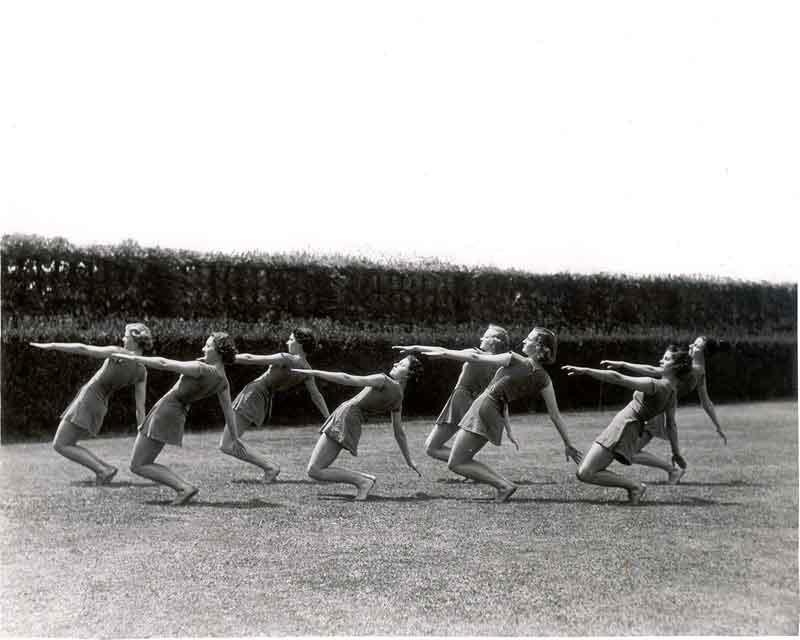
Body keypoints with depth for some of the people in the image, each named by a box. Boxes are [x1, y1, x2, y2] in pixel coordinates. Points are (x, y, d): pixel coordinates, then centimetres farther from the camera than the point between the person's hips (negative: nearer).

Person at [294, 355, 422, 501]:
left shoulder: (384, 380, -13)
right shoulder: (398, 398, 11)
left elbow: (347, 379, -16)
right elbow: (399, 433, 18)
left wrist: (314, 372, -13)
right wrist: (408, 460, 28)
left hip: (343, 422, -9)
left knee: (313, 471, -10)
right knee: (317, 470, 17)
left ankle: (362, 481, -10)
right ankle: (364, 478, 9)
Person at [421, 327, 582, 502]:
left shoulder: (514, 360, -17)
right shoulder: (544, 380, -4)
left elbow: (474, 357, -10)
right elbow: (556, 416, -2)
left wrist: (444, 353, 1)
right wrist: (568, 444, 8)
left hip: (483, 410, -7)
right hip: (497, 417, 7)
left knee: (455, 464, -1)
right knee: (462, 460, 24)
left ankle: (504, 485, -10)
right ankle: (503, 483, 12)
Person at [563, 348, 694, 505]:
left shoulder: (657, 386, -17)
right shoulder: (672, 391, 9)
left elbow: (617, 378, -22)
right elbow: (671, 425, 17)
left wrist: (585, 370, -22)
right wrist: (676, 452, 26)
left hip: (623, 428, -10)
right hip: (634, 433, 10)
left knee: (584, 474, -13)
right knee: (584, 468, 19)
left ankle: (634, 486, -8)